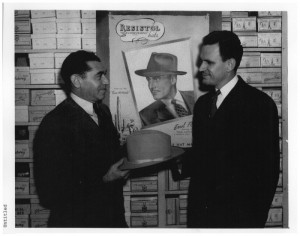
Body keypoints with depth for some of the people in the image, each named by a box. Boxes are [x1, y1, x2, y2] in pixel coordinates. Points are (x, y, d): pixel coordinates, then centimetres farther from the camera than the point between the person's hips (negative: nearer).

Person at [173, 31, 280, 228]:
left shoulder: (260, 104, -10)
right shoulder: (202, 103, 10)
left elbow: (268, 167, -11)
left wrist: (257, 218, -13)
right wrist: (179, 163, -6)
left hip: (237, 216, -5)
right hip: (200, 211, 6)